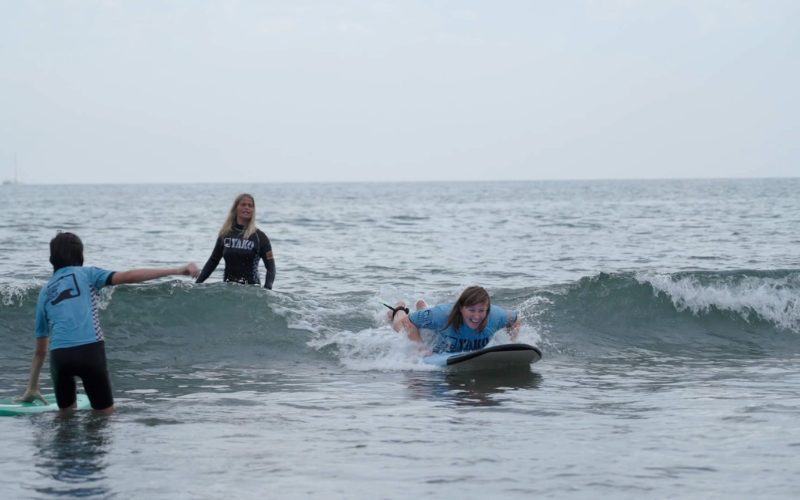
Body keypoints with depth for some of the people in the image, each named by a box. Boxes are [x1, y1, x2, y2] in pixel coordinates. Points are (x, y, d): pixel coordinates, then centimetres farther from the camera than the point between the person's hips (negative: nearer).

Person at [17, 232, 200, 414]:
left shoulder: (44, 293, 24)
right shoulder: (86, 274, 14)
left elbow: (40, 349, 27)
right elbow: (128, 277, 0)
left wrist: (32, 388, 36)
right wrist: (176, 271, -2)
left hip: (59, 355, 3)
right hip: (90, 350, -3)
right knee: (105, 414, 7)